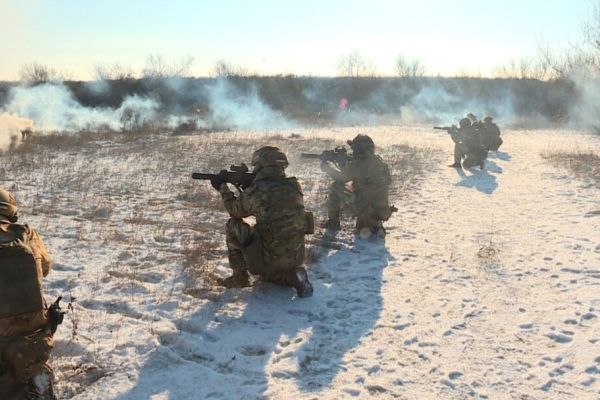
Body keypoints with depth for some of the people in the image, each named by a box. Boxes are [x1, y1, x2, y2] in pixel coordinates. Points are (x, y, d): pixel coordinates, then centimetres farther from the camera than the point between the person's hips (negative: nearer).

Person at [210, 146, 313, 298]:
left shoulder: (255, 191, -16)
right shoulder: (294, 187, -1)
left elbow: (235, 210, 6)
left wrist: (222, 188, 21)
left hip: (269, 259, -6)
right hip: (296, 258, 6)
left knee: (233, 225, 10)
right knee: (267, 273, 36)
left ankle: (240, 276, 16)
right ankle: (294, 276, 8)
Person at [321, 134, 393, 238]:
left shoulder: (359, 165, -16)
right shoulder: (379, 161, 7)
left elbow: (340, 177, -4)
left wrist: (327, 167, 13)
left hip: (365, 210, -7)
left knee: (336, 187, 4)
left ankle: (333, 222, 11)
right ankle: (375, 226, 10)